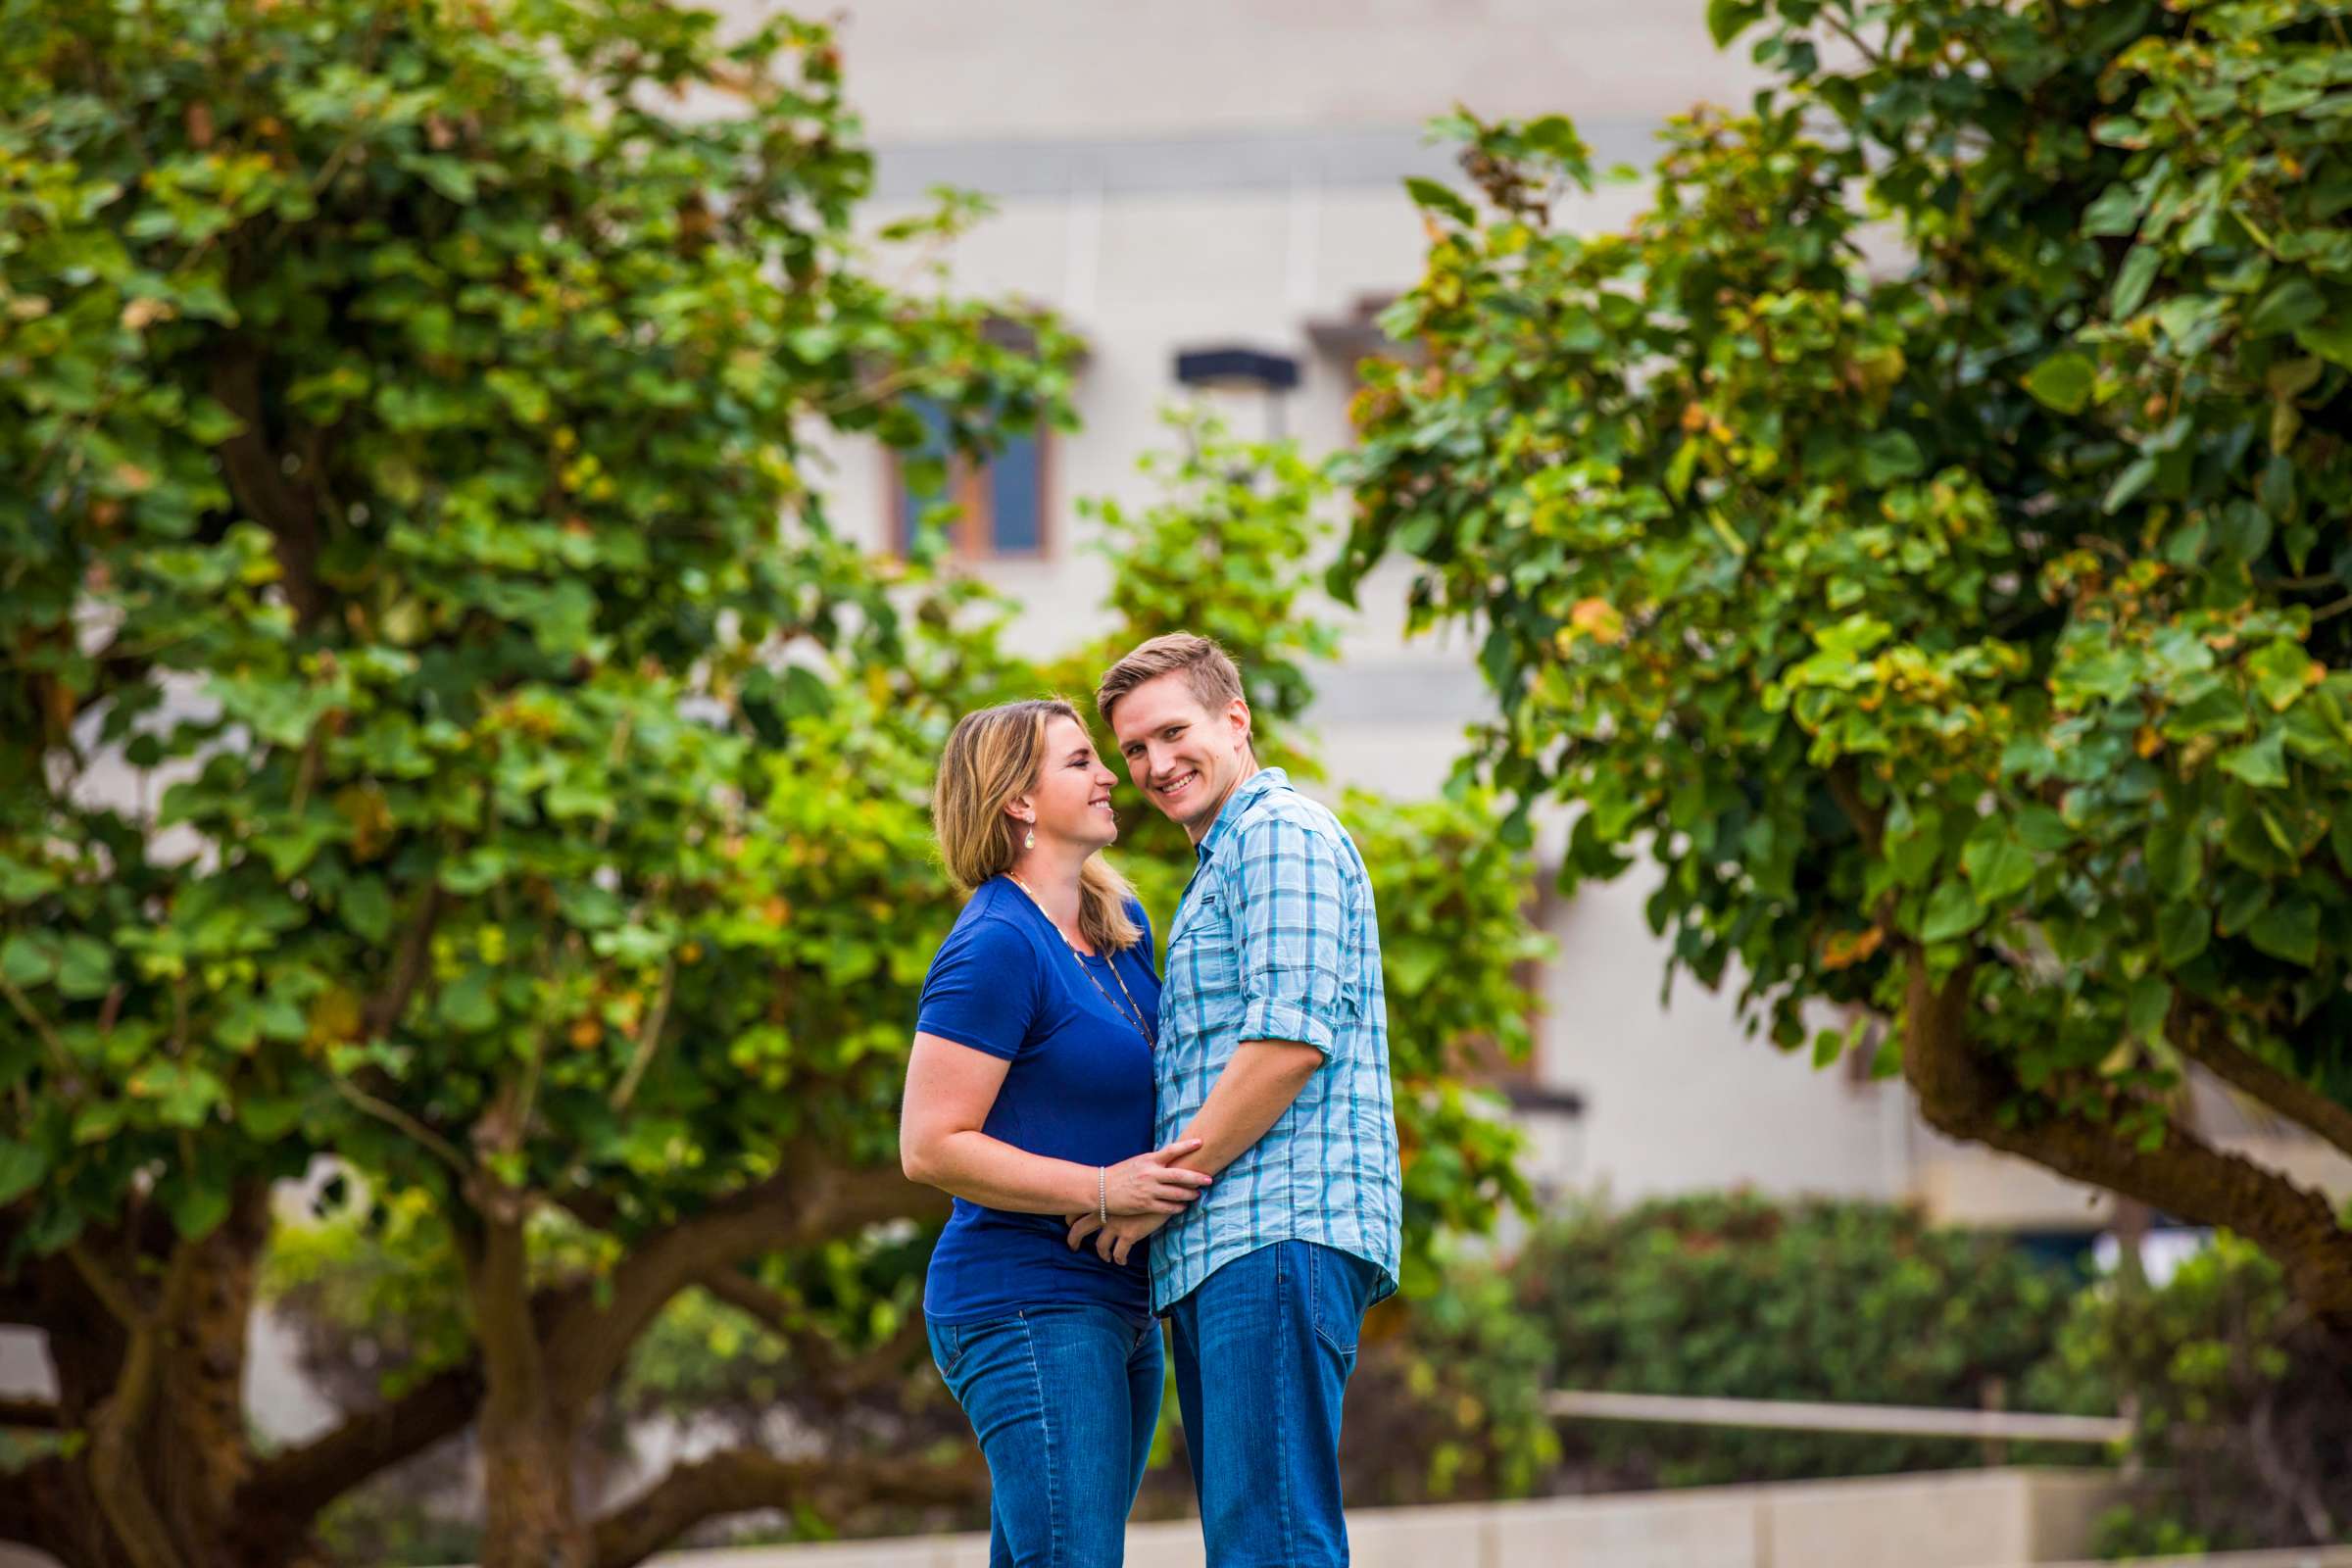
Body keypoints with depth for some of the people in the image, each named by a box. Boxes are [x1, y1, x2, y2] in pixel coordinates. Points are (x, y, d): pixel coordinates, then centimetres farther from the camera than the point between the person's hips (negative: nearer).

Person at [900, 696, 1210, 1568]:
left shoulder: (1123, 925, 13)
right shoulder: (997, 946, -13)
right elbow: (929, 1147, -16)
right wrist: (1103, 1189, -20)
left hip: (1117, 1300, 9)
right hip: (1027, 1306, -9)